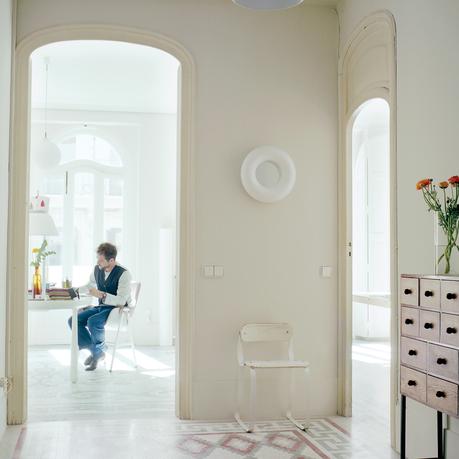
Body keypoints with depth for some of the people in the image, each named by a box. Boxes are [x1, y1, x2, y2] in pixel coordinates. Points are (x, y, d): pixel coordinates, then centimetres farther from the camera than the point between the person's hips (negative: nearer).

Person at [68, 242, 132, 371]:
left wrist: (101, 295, -31)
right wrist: (77, 290, 5)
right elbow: (91, 284, 23)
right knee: (73, 320, -10)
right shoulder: (97, 269, 1)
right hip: (102, 307, 7)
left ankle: (98, 352, -5)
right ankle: (95, 351, 0)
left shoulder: (123, 274, -20)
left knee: (93, 322, -32)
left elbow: (121, 301, -24)